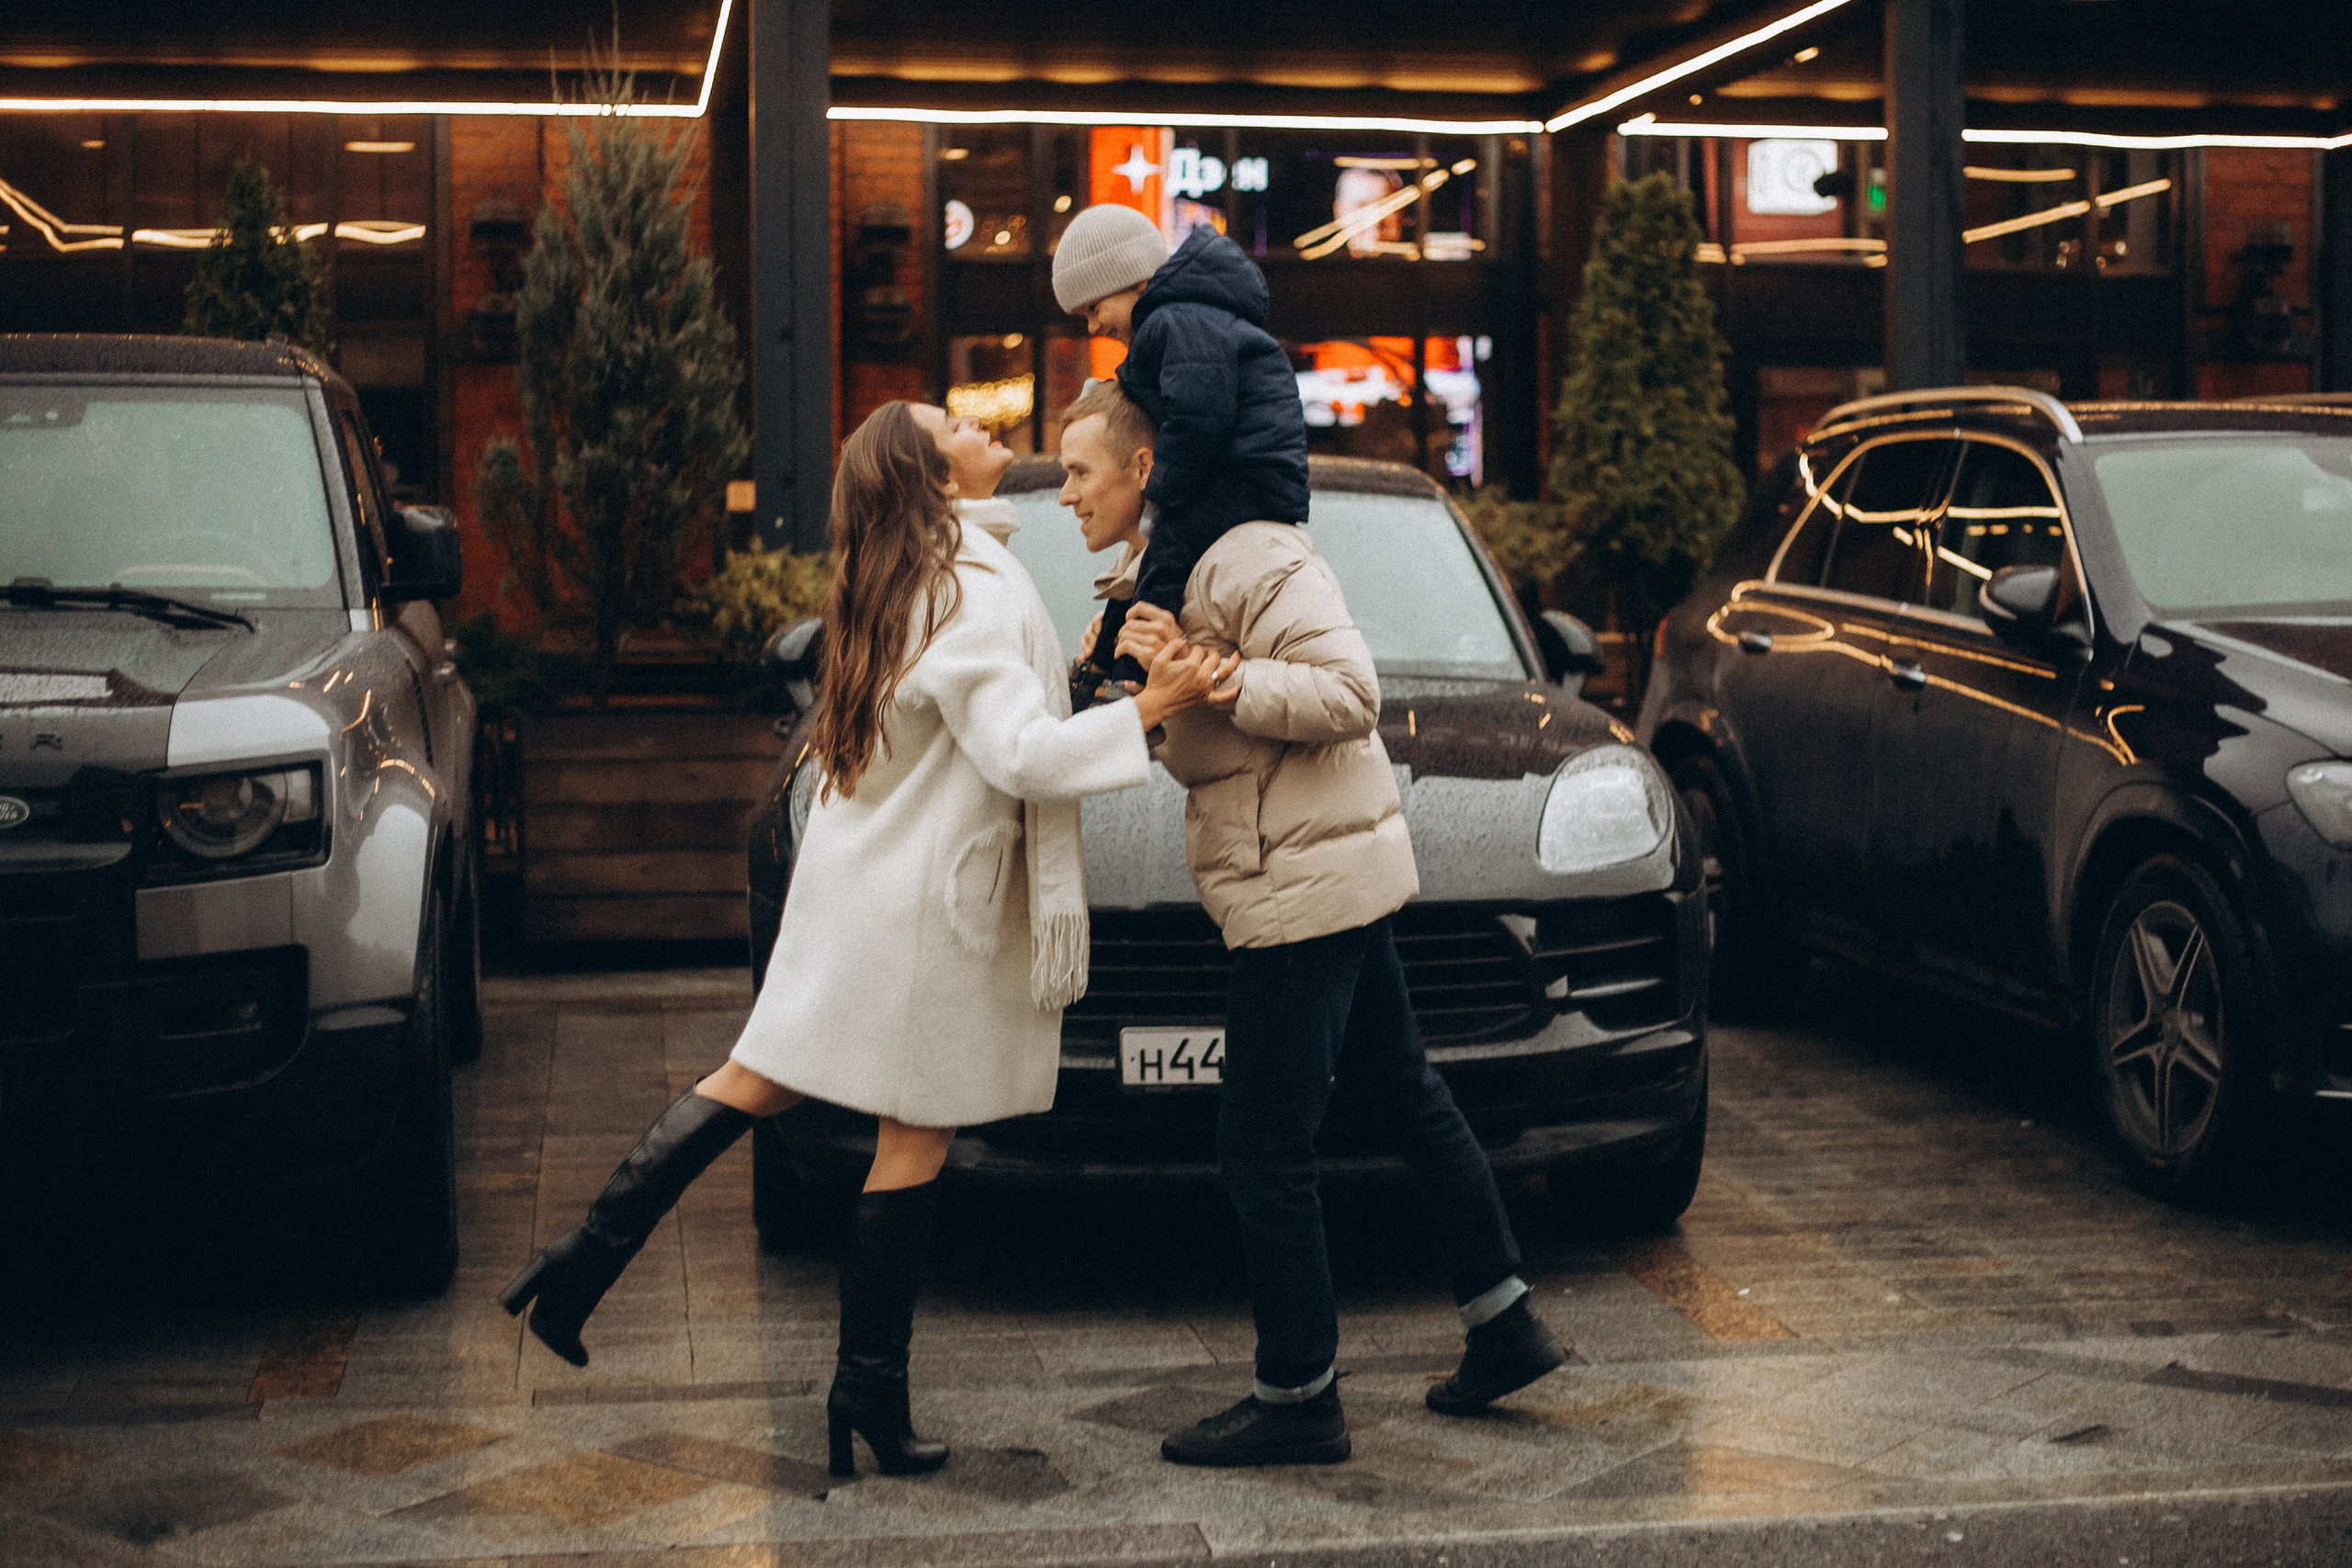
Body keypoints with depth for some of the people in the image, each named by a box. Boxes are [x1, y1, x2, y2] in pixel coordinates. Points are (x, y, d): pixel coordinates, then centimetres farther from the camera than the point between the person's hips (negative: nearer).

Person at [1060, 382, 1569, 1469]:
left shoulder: (1248, 559, -17)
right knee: (1407, 1101, 18)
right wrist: (1149, 680, 1)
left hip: (1303, 885, -11)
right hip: (1336, 881, 11)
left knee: (1263, 1151, -5)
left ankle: (1298, 1402, 5)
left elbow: (1347, 690, -23)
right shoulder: (1175, 572, 15)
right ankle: (1505, 1327, 29)